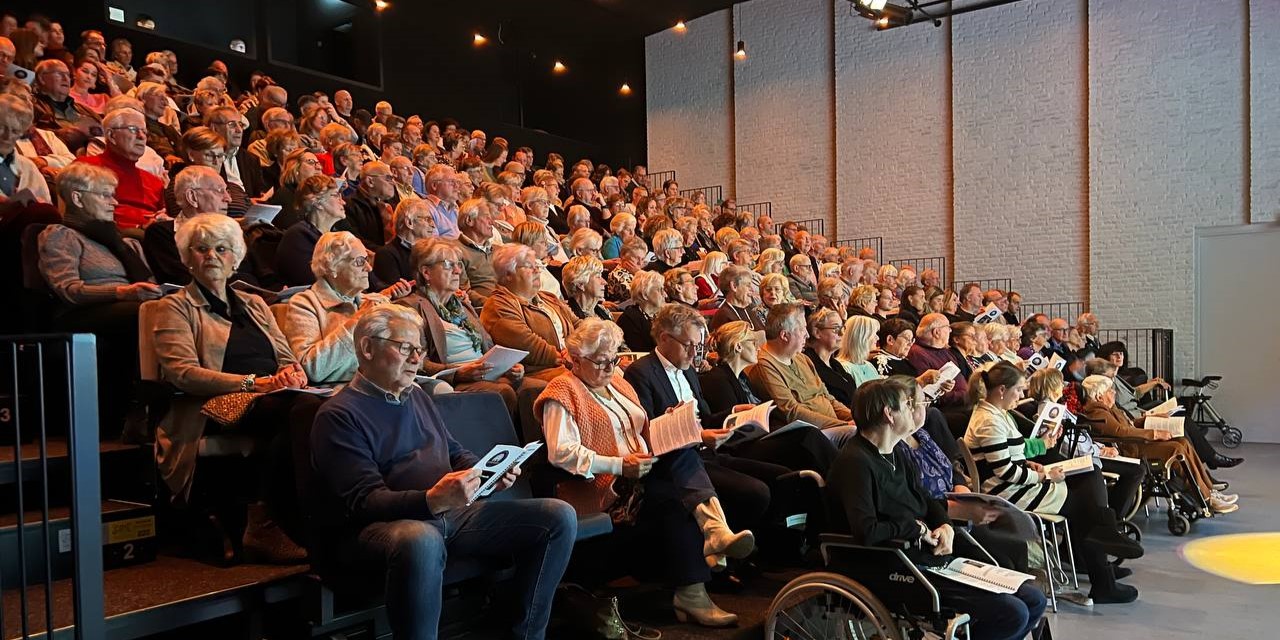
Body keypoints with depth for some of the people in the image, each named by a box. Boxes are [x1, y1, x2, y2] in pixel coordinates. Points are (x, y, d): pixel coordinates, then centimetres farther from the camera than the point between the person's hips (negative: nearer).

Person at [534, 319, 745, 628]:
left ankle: (715, 529, -43)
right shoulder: (563, 392, -3)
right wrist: (619, 465, -23)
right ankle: (692, 591, -29)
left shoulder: (617, 382, 22)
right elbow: (561, 452, -15)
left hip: (640, 474, 7)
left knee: (685, 453, -23)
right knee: (673, 497, -29)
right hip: (600, 487, -7)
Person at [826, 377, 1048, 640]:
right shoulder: (856, 462, -19)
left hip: (937, 558, 10)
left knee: (1034, 600, 7)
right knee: (1012, 613, -16)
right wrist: (916, 527, -13)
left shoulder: (896, 453, 13)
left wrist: (945, 526, 2)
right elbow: (865, 531, -30)